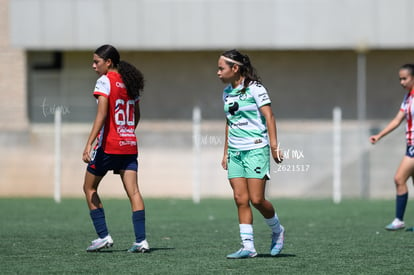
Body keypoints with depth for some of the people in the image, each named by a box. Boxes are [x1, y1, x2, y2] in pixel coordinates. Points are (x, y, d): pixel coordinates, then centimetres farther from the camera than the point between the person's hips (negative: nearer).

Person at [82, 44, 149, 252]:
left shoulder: (105, 81, -9)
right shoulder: (130, 82, 13)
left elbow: (102, 114, -20)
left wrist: (89, 143, -24)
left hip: (108, 144, -6)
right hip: (129, 145, 6)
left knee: (89, 188, 9)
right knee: (133, 191, 1)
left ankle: (103, 236, 3)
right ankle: (141, 240, -8)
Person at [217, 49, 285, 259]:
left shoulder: (254, 88, -9)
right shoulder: (227, 93, 12)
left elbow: (268, 116, -12)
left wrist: (274, 146, -17)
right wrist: (226, 151, 20)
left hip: (256, 149, -7)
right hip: (235, 152, 7)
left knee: (257, 199, -9)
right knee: (240, 199, -2)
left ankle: (277, 231, 17)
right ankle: (248, 247, 0)